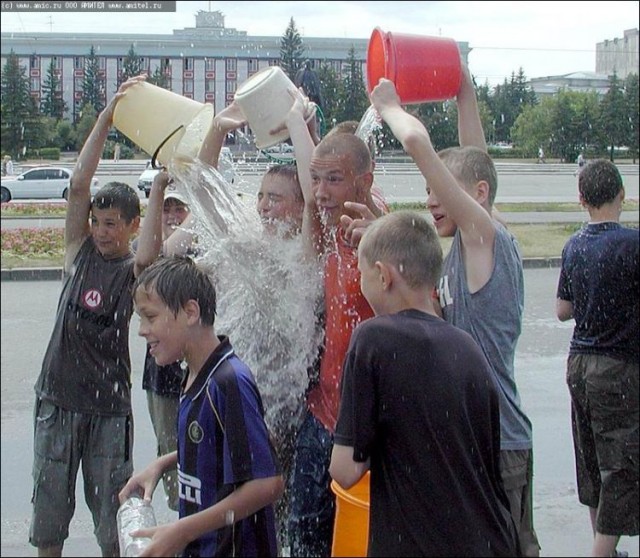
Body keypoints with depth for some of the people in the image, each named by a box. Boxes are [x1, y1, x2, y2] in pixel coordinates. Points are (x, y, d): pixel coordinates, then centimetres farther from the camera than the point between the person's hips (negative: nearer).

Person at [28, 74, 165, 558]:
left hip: (109, 404, -3)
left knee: (111, 508, 6)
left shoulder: (134, 270, -3)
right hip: (57, 398, 3)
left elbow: (151, 250, -27)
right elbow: (79, 184, -7)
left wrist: (159, 190, -35)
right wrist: (108, 115, -14)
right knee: (49, 505, 11)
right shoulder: (80, 252, 3)